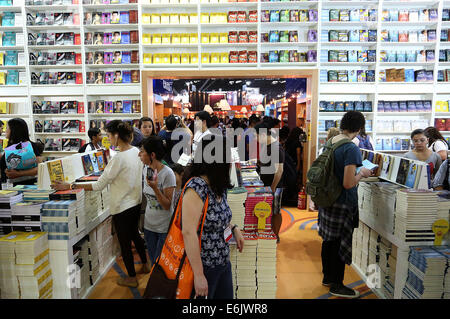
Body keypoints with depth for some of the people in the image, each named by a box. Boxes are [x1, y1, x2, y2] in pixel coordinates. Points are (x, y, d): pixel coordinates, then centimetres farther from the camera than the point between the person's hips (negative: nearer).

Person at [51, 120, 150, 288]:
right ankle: (145, 265, 44)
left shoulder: (119, 158, -26)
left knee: (124, 242, 10)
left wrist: (71, 186, -18)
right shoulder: (136, 151, -2)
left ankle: (131, 278, 28)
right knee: (134, 234, 28)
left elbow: (99, 186, -22)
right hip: (136, 203, 8)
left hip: (122, 207, -8)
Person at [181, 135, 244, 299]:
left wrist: (234, 228, 4)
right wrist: (199, 275, -25)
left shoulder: (219, 187, 2)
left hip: (224, 263, 8)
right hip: (204, 267, -7)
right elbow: (189, 233, -27)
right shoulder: (196, 187, -23)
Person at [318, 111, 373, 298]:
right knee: (340, 244, 7)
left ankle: (327, 277, 37)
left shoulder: (330, 144, 4)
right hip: (342, 205, -8)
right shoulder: (351, 149, -21)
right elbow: (348, 184, -24)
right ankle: (337, 286, 22)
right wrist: (361, 174, -6)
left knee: (328, 241, 19)